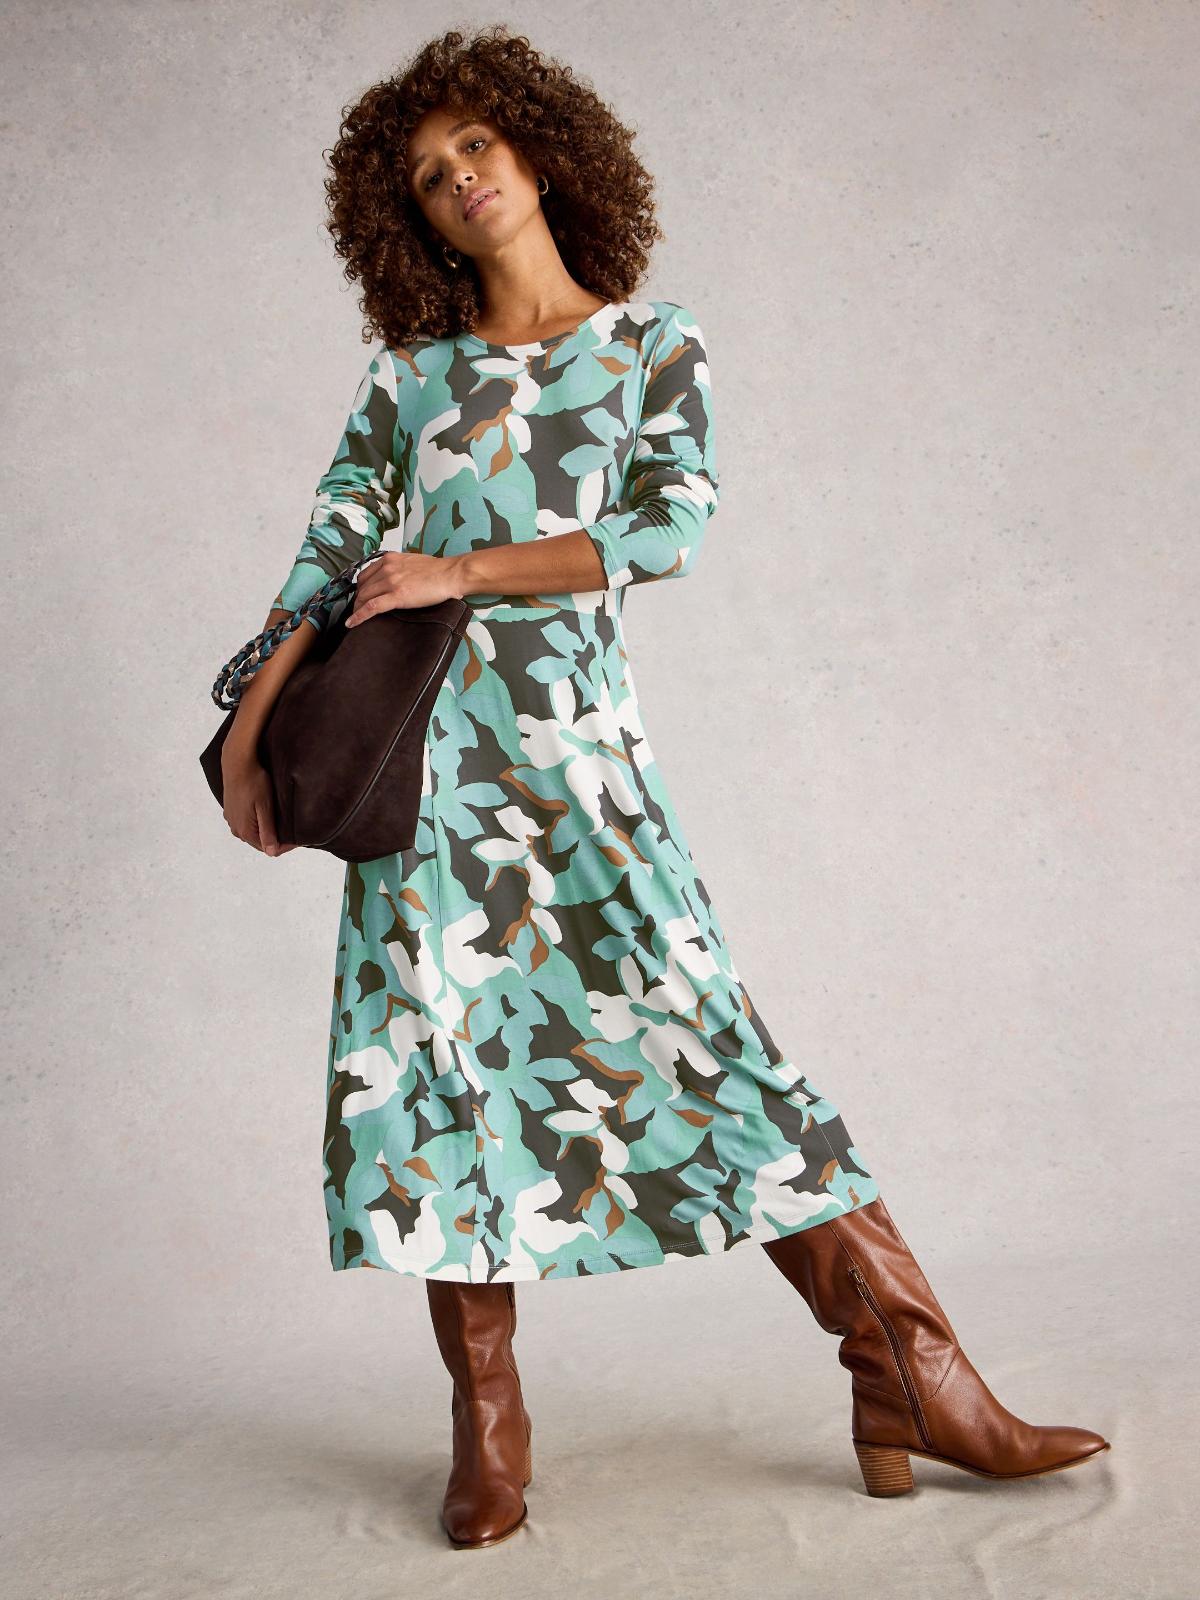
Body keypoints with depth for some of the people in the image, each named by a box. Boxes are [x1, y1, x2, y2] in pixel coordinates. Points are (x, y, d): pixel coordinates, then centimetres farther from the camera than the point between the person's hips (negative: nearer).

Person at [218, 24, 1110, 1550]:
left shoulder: (656, 340, 10)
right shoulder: (410, 366, 13)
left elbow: (671, 524, -6)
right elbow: (331, 548, 10)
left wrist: (455, 571, -10)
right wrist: (251, 727, 0)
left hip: (576, 740, -2)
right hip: (417, 742, 2)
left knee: (700, 1024, -8)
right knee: (431, 1039, -4)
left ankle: (915, 1380, -4)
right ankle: (487, 1426, 7)